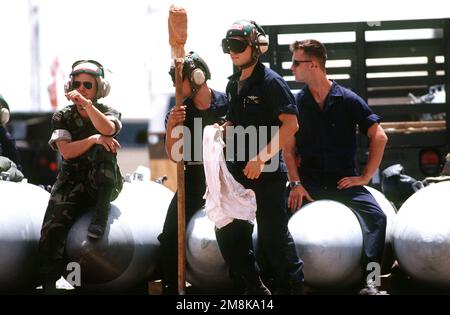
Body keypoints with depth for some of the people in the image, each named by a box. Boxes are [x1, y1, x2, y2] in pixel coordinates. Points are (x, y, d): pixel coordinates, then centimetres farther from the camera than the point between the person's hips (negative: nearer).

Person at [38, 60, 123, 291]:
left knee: (103, 148, -32)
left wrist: (86, 103, -30)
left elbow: (107, 129, -21)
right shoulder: (62, 117, 7)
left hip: (104, 183, -1)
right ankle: (48, 282, -25)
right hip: (72, 183, 1)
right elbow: (66, 151, -8)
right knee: (52, 228, -23)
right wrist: (94, 139, -21)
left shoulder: (108, 112, 5)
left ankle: (100, 216, -32)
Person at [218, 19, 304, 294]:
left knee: (273, 235, -6)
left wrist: (262, 158, -22)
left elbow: (290, 124, -17)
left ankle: (291, 286, 6)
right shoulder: (234, 85, 13)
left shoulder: (270, 81, -10)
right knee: (229, 231, 9)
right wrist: (222, 130, 3)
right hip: (238, 170, 8)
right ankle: (252, 286, 20)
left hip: (268, 171, -8)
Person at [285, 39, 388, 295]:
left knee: (376, 216, -24)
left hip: (344, 180, -2)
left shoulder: (348, 100, -3)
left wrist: (366, 176, -8)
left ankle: (369, 281, -24)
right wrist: (296, 184, -8)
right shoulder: (297, 103, 4)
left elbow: (379, 137, -3)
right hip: (309, 181, 2)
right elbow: (289, 147, 5)